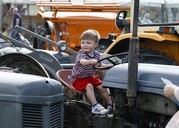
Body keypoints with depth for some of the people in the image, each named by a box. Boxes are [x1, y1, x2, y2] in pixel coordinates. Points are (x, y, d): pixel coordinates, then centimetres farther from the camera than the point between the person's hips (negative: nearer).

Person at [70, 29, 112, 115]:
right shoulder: (81, 53, -17)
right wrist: (91, 61, -61)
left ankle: (110, 105, 7)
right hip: (78, 78, -6)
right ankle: (95, 106, -33)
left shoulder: (96, 54, 2)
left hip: (91, 77, 6)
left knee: (103, 87, -8)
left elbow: (99, 65, 18)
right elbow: (82, 61, -41)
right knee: (89, 86, -32)